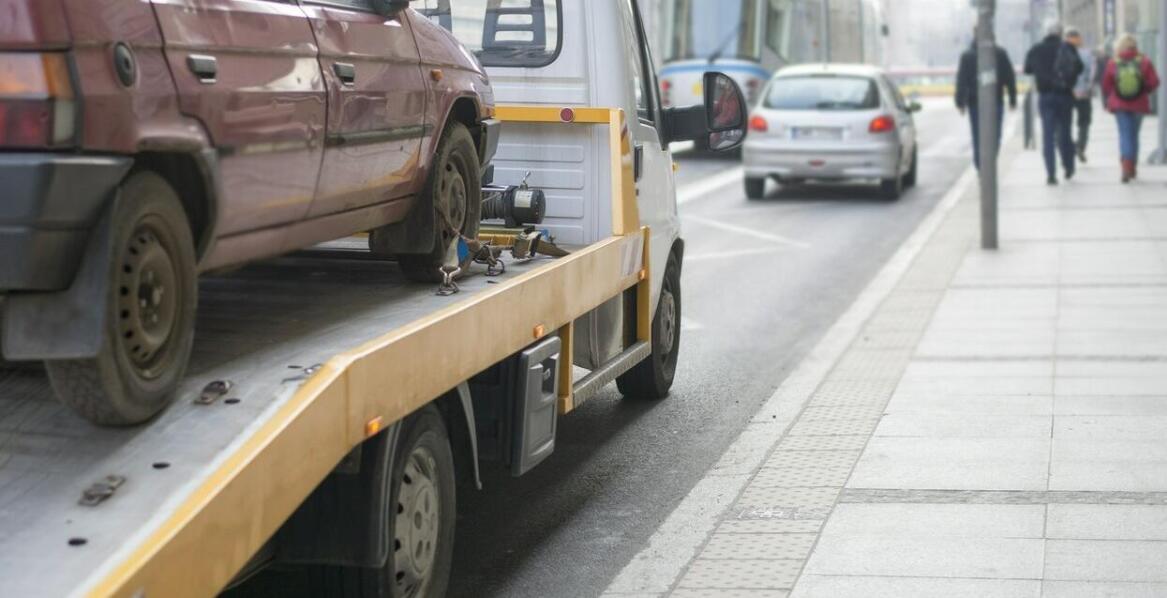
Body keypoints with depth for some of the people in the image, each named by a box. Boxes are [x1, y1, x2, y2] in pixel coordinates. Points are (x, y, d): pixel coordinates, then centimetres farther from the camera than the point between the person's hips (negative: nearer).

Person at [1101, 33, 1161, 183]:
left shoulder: (1113, 63, -6)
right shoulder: (1144, 62, -8)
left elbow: (1106, 86, 1)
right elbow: (1154, 82, -8)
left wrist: (1110, 98, 19)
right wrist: (1145, 91, 12)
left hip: (1119, 105, -1)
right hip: (1139, 104, 1)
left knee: (1125, 135, -1)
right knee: (1134, 135, 15)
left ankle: (1126, 166, -21)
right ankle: (1133, 167, 24)